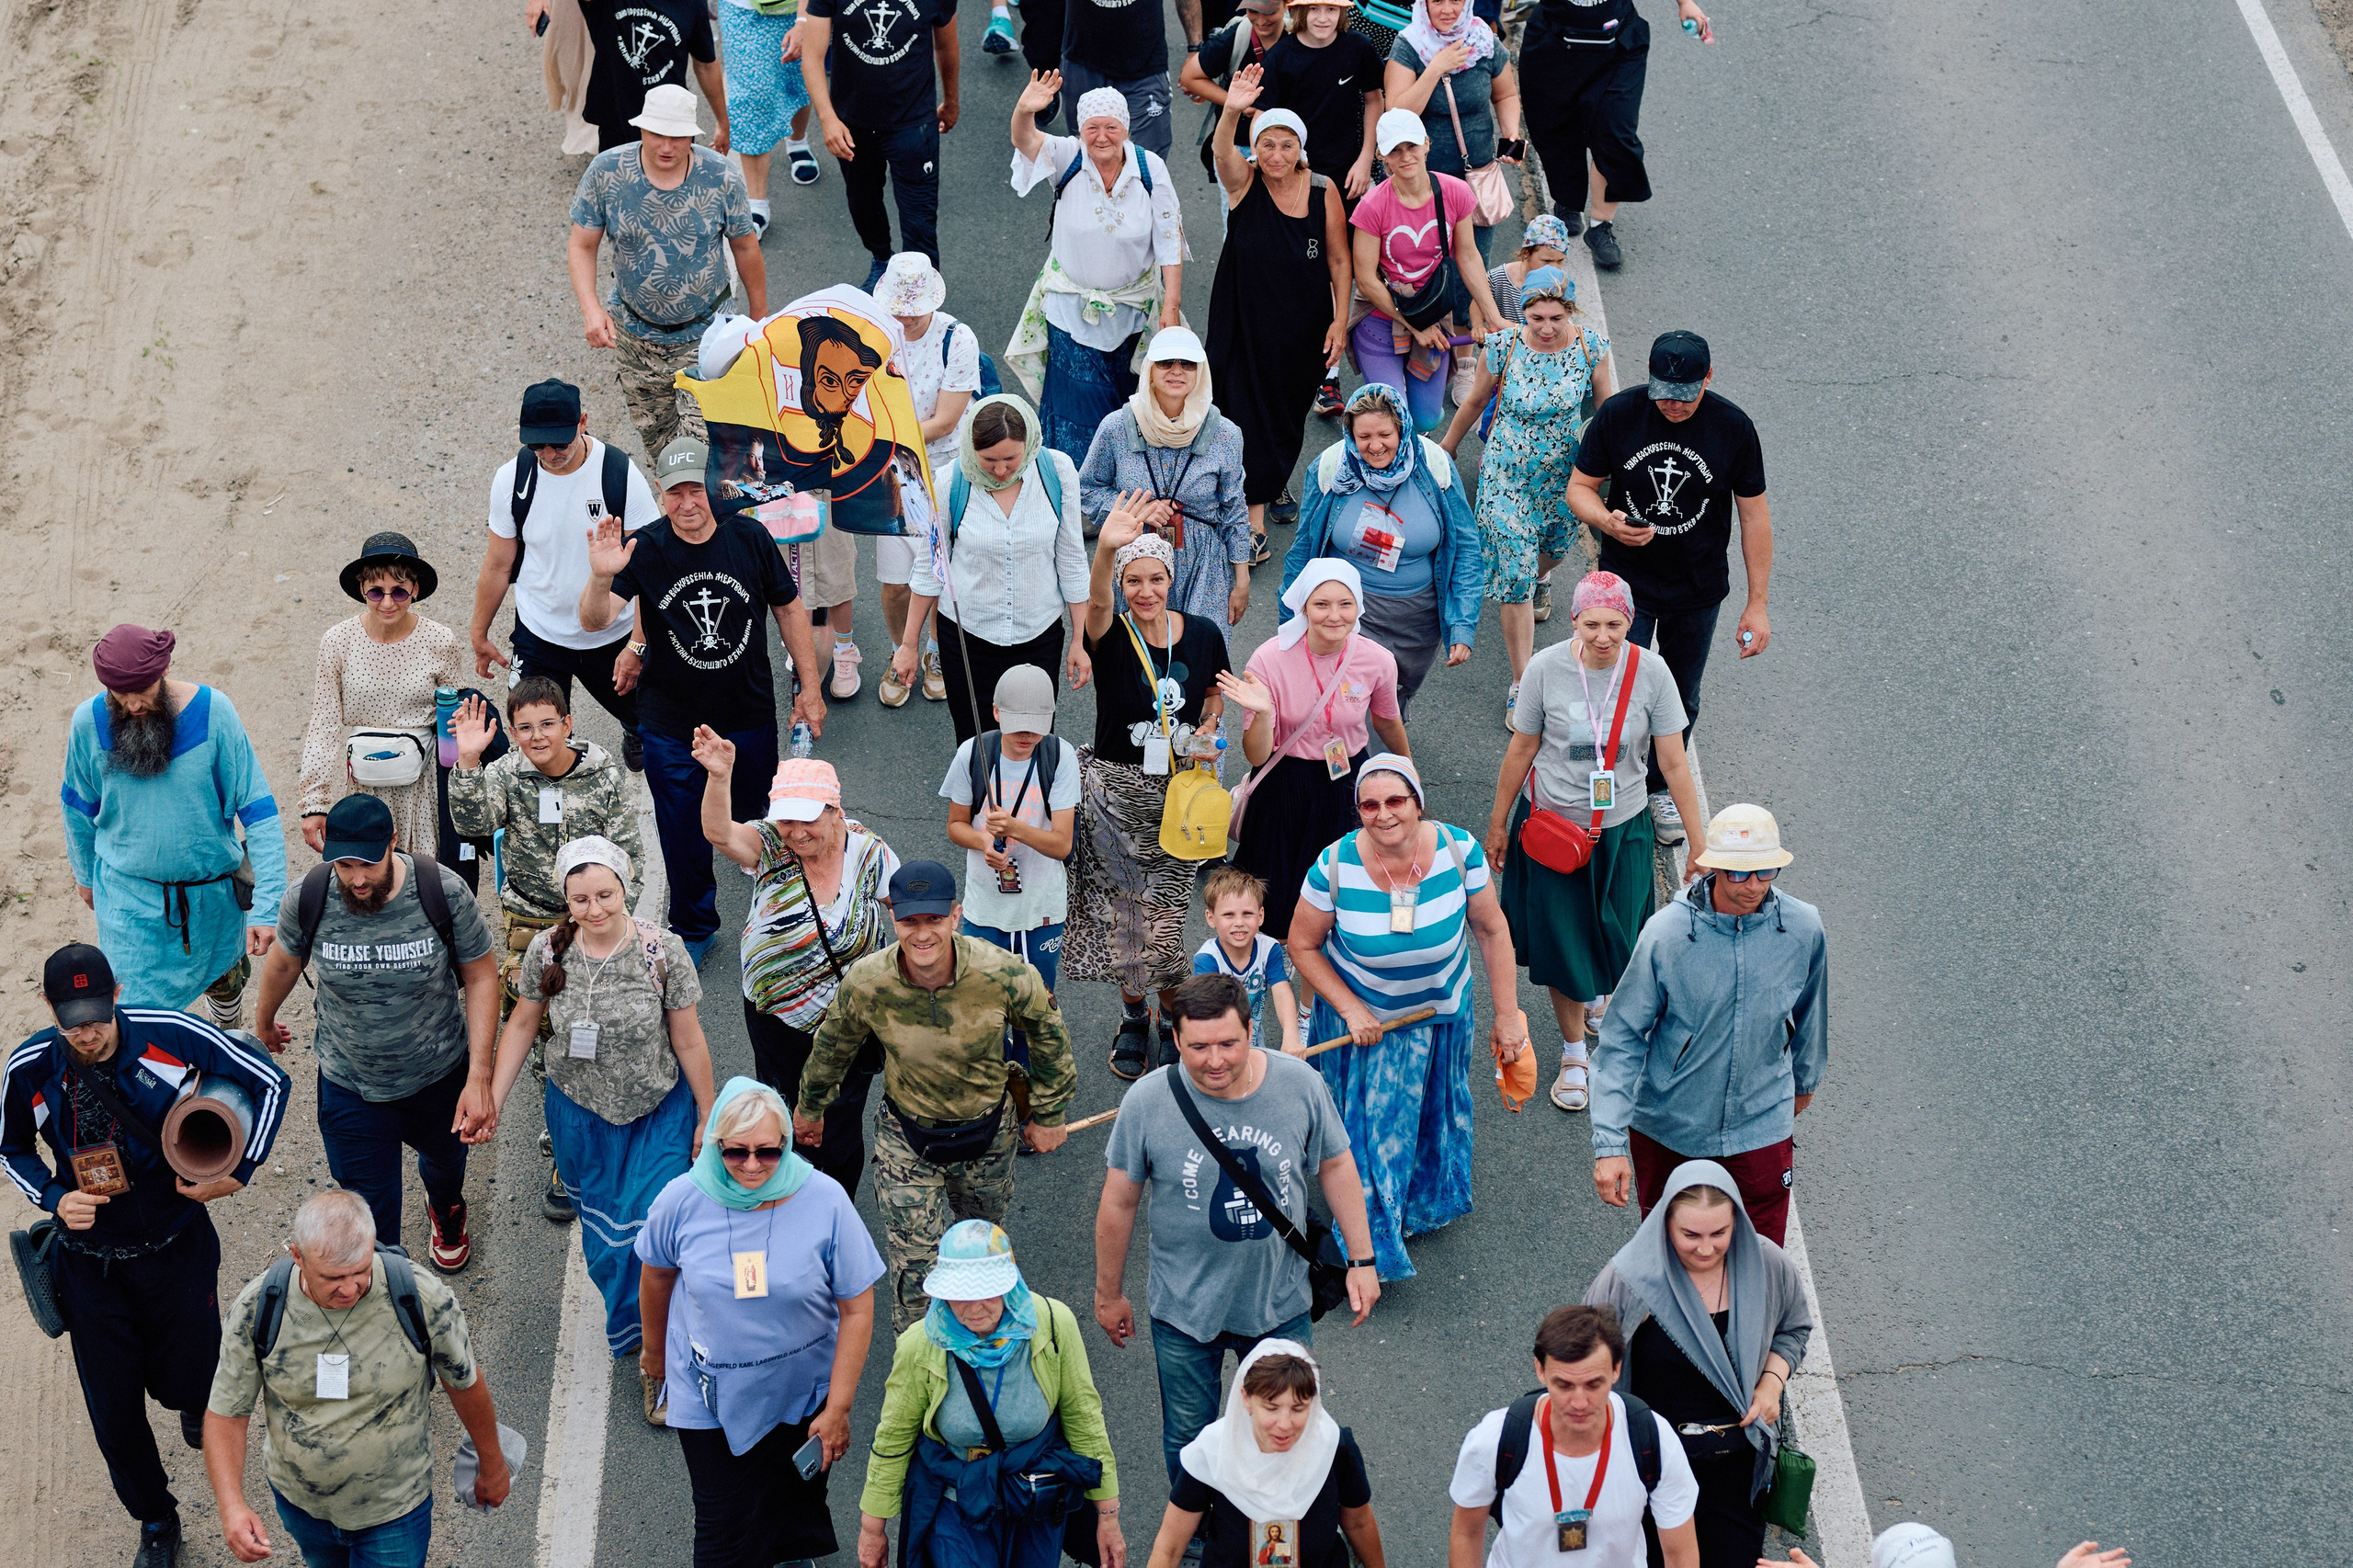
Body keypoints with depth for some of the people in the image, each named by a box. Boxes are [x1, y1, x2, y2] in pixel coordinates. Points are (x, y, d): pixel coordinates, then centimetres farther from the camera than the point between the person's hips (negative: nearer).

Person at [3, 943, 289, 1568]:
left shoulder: (171, 1035, -19)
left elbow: (270, 1081, -7)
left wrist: (239, 1171, -10)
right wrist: (54, 1198, -11)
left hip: (177, 1251, -1)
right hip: (91, 1266, 1)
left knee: (186, 1381, 12)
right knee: (114, 1411, 7)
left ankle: (194, 1397, 53)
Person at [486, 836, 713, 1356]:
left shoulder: (663, 951, -18)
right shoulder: (547, 951, -13)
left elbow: (688, 1042, -9)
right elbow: (523, 1025, 4)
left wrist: (708, 1118, -2)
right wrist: (494, 1100, 4)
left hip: (659, 1114, -2)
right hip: (579, 1114, 2)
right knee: (603, 1237, 16)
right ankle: (623, 1330, 40)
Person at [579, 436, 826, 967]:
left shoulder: (749, 538, -11)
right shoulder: (645, 549, -15)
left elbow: (789, 609, 3)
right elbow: (595, 620, -23)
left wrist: (809, 687, 5)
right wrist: (601, 578, -44)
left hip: (749, 718, 1)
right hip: (671, 724, -1)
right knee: (683, 838, 10)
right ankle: (694, 929, 35)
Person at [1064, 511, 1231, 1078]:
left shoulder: (1203, 634, -5)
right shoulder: (1112, 638, -14)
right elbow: (1097, 606, -39)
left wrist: (1207, 732, -9)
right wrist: (1105, 550, -59)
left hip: (1176, 795, 1)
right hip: (1115, 790, -1)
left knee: (1166, 917, 5)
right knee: (1122, 909, 8)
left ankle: (1173, 1016, 29)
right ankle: (1132, 1015, 31)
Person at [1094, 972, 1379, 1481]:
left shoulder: (1301, 1085, -16)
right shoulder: (1146, 1103, -20)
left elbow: (1336, 1165, 0)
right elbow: (1119, 1203, -7)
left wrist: (1361, 1259, 3)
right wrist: (1109, 1295, 2)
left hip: (1282, 1307, 1)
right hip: (1185, 1311, -1)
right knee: (1188, 1442, 16)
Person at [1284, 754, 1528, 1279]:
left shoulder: (1458, 850, -24)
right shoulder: (1335, 868, -28)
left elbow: (1491, 930, -10)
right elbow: (1302, 946, -12)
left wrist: (1507, 1015, -6)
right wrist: (1351, 1010, -17)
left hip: (1441, 1010, 2)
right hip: (1363, 1015, -2)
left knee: (1432, 1115, 24)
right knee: (1371, 1128, 9)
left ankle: (1425, 1201, 53)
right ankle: (1370, 1245, 30)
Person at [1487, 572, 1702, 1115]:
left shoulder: (1650, 673, -16)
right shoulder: (1547, 668, -17)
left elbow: (1674, 764, -8)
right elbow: (1520, 750, -3)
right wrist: (1498, 824, 5)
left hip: (1621, 827, 1)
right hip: (1551, 821, -1)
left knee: (1613, 939, 14)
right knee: (1560, 942, 7)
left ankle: (1600, 1001, 50)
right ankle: (1574, 1051, 30)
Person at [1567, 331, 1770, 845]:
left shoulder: (1733, 428, -13)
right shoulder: (1618, 415, -14)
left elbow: (1754, 515, -5)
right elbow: (1579, 486, -3)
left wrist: (1757, 604, -4)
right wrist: (1608, 522, -27)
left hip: (1698, 590, 1)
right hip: (1627, 584, -1)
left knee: (1681, 701, 14)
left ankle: (1661, 789, 36)